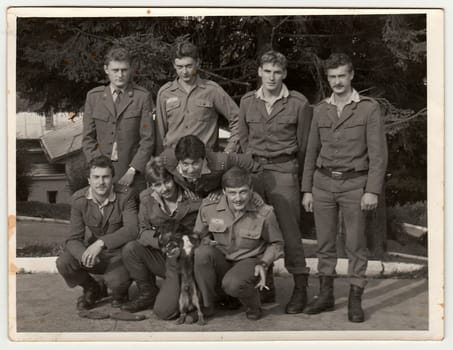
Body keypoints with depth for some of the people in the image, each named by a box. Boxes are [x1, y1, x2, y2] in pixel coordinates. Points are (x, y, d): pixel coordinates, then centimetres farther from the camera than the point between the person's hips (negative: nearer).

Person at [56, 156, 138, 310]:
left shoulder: (124, 196, -15)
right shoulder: (79, 199, -8)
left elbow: (132, 230, -28)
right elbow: (74, 239, -10)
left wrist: (101, 242, -41)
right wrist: (83, 255, -34)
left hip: (118, 253, -3)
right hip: (91, 250, 3)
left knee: (115, 281, -33)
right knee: (63, 263, -24)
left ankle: (120, 292, 10)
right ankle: (92, 289, 9)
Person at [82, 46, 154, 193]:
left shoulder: (142, 96, 1)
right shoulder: (93, 96, 9)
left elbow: (147, 139, -2)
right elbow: (88, 138, 7)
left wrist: (132, 170, -9)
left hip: (132, 175, -1)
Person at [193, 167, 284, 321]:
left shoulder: (264, 212, -13)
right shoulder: (209, 207, -10)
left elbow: (276, 243, 3)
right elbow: (198, 235, 9)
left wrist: (264, 264, -11)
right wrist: (207, 243, -11)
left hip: (249, 262, -2)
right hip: (221, 262, 3)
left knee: (232, 283, -36)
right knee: (202, 252, -31)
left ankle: (254, 307, 1)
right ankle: (206, 304, -9)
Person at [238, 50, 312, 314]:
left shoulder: (299, 104, -2)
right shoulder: (248, 101, 10)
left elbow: (303, 144, 5)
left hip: (283, 171, -4)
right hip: (253, 170, 4)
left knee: (289, 230, -5)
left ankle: (300, 288, 3)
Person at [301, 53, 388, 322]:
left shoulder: (369, 108, -3)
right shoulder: (320, 110, 9)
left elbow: (378, 153, -7)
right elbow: (312, 152, 13)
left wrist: (372, 191, -14)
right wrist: (307, 190, 9)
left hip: (354, 184, -3)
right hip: (323, 182, 4)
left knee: (356, 244, 1)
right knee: (325, 243, 8)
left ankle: (356, 300, 10)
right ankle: (326, 295, 19)